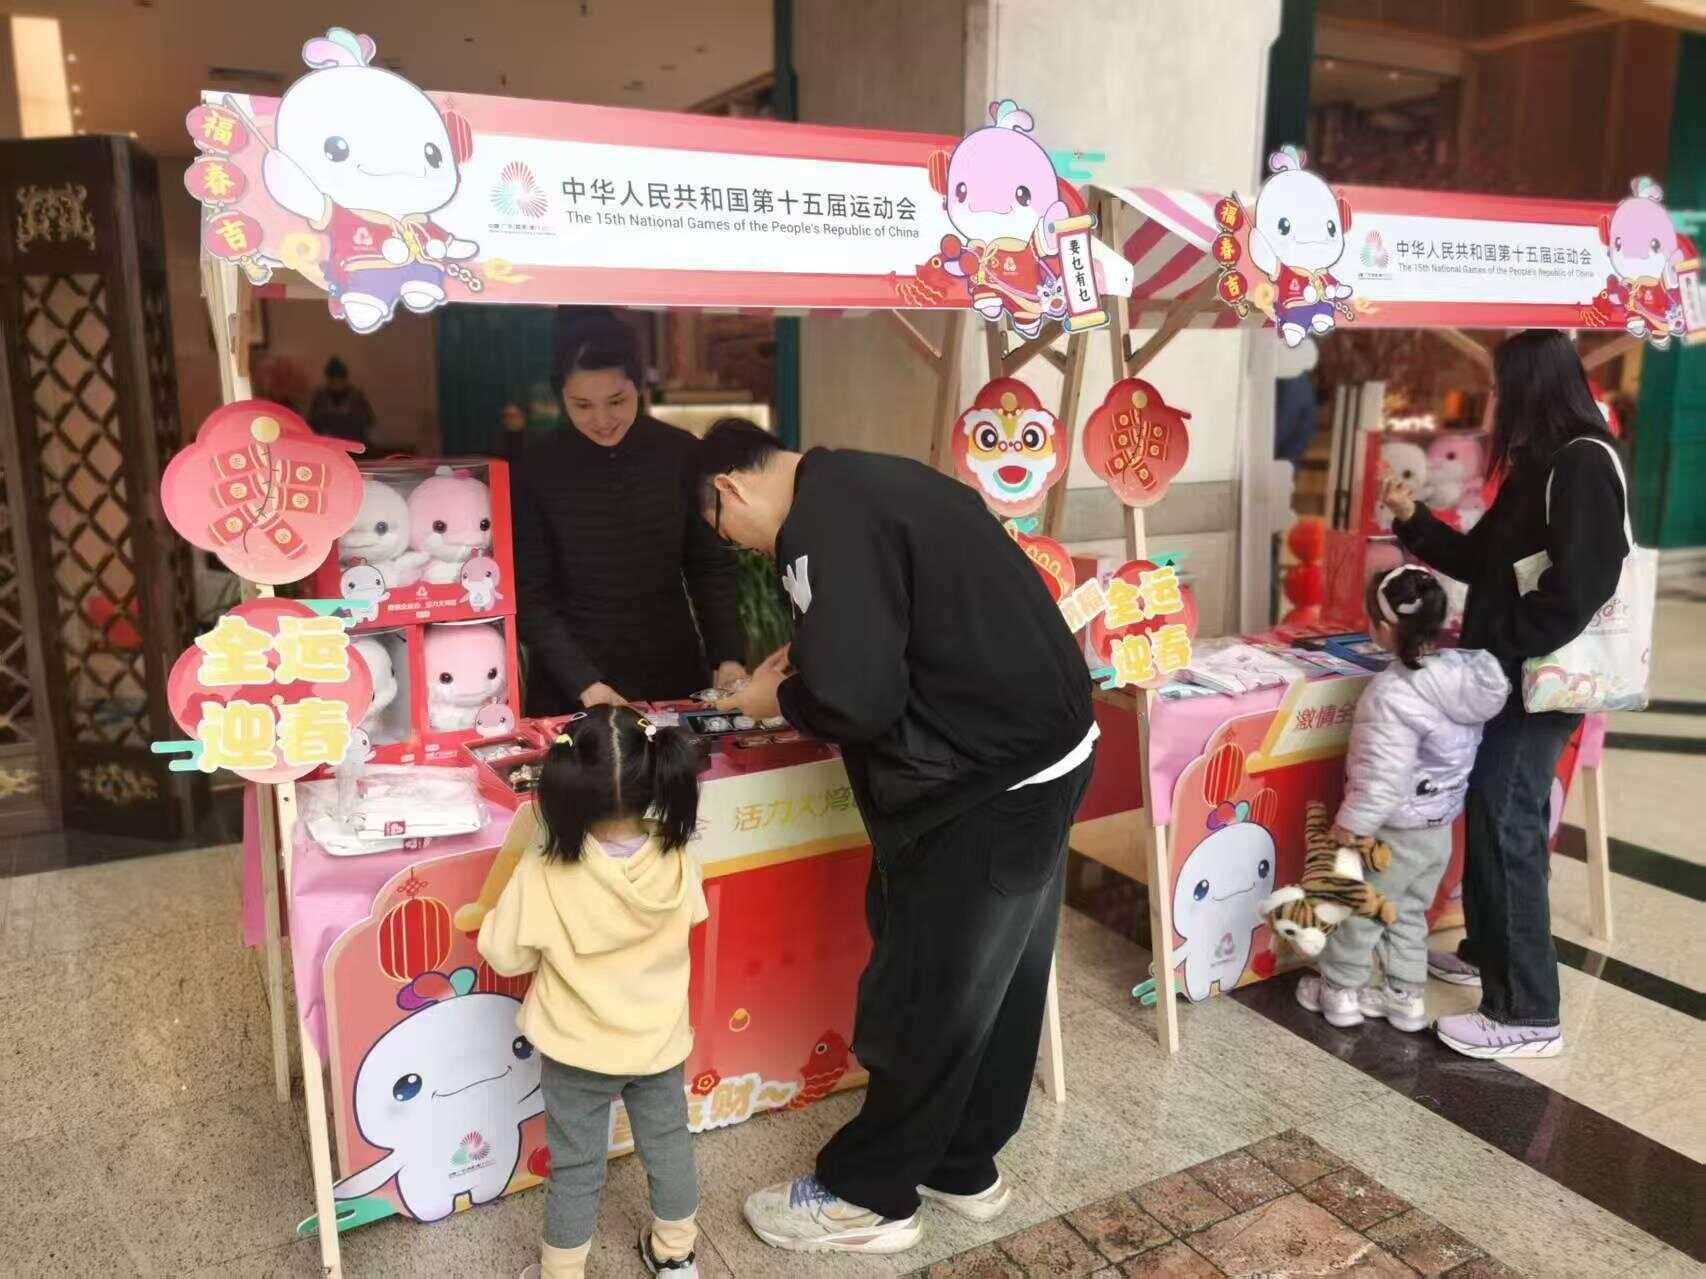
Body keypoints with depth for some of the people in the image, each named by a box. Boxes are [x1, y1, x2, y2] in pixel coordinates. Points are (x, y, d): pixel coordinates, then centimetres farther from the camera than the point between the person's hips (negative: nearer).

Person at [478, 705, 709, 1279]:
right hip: (659, 1040, 3)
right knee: (668, 1144, 25)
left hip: (577, 1051, -3)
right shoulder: (676, 859, -21)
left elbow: (505, 955, -15)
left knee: (576, 1167, 17)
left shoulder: (545, 872, -29)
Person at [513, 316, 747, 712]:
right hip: (569, 689, -1)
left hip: (672, 675, 2)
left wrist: (727, 657, -13)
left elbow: (711, 566, 1)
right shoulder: (536, 470, -8)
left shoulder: (682, 454, -5)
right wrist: (584, 683, -19)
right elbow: (530, 596, -7)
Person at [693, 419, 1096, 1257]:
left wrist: (779, 699, -4)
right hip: (1040, 751, 10)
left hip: (989, 779, -10)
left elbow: (855, 698, -26)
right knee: (994, 981, 20)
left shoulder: (823, 519, -18)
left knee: (924, 995, 6)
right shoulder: (867, 483, 13)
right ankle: (961, 1167, 37)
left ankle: (868, 1196, 25)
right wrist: (804, 669, 12)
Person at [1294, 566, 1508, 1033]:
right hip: (1440, 829, 7)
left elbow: (1385, 778, -28)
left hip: (1395, 834, -7)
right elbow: (1459, 749, 4)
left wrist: (1351, 823, -16)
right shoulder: (1473, 672, -8)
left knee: (1358, 913, 14)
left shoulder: (1394, 693, -30)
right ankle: (1406, 997, 34)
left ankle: (1340, 992, 29)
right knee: (1409, 914, 23)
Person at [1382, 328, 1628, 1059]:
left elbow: (1577, 587, -25)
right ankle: (1487, 952, 35)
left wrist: (1492, 646, -20)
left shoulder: (1582, 464, -16)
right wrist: (1414, 520, 11)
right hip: (1511, 677, 10)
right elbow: (1484, 561, 19)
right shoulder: (1537, 465, 14)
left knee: (1508, 831, -7)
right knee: (1488, 817, 19)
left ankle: (1527, 1014, 2)